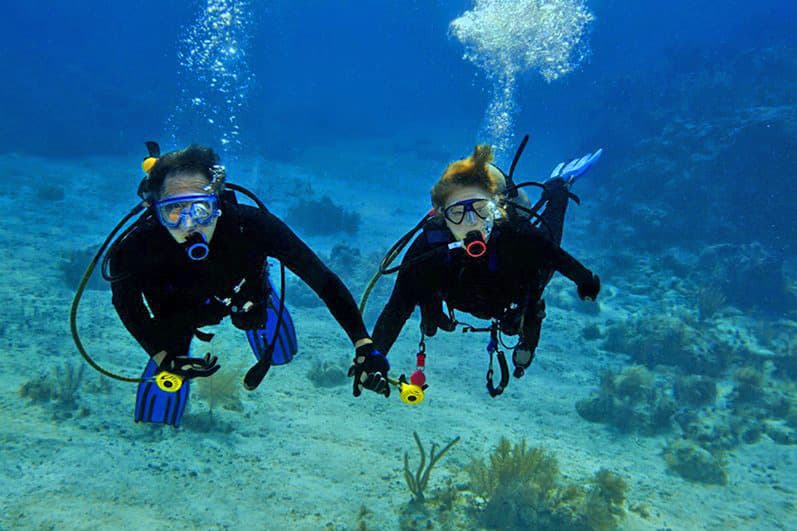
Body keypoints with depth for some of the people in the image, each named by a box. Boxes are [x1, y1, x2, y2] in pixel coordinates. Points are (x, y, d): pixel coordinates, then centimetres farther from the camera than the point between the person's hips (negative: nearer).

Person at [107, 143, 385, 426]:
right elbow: (127, 306, -16)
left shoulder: (251, 226, -43)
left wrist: (363, 344, -45)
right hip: (180, 313, 0)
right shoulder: (134, 249, -39)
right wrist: (163, 358, -29)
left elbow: (322, 278, -39)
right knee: (156, 415, 3)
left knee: (279, 354, 23)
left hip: (246, 294, 1)